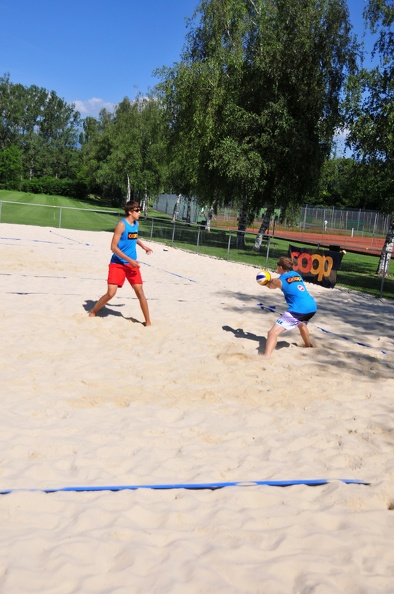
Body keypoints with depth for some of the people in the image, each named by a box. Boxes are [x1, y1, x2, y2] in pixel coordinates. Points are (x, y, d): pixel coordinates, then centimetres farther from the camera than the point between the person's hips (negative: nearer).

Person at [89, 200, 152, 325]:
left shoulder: (136, 224, 6)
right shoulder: (122, 225, -15)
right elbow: (113, 247, -20)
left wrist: (143, 246, 16)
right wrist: (130, 260, -23)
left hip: (131, 264, 6)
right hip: (117, 264, -5)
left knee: (140, 292, 0)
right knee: (111, 293, -9)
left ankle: (148, 322, 7)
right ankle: (92, 312, 15)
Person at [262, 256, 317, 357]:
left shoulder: (279, 281, 2)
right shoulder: (297, 275, 18)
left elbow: (269, 285, 26)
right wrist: (272, 281, 45)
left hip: (298, 310, -8)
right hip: (312, 307, 8)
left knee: (273, 333, -11)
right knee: (301, 324, 43)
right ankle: (308, 346, 65)